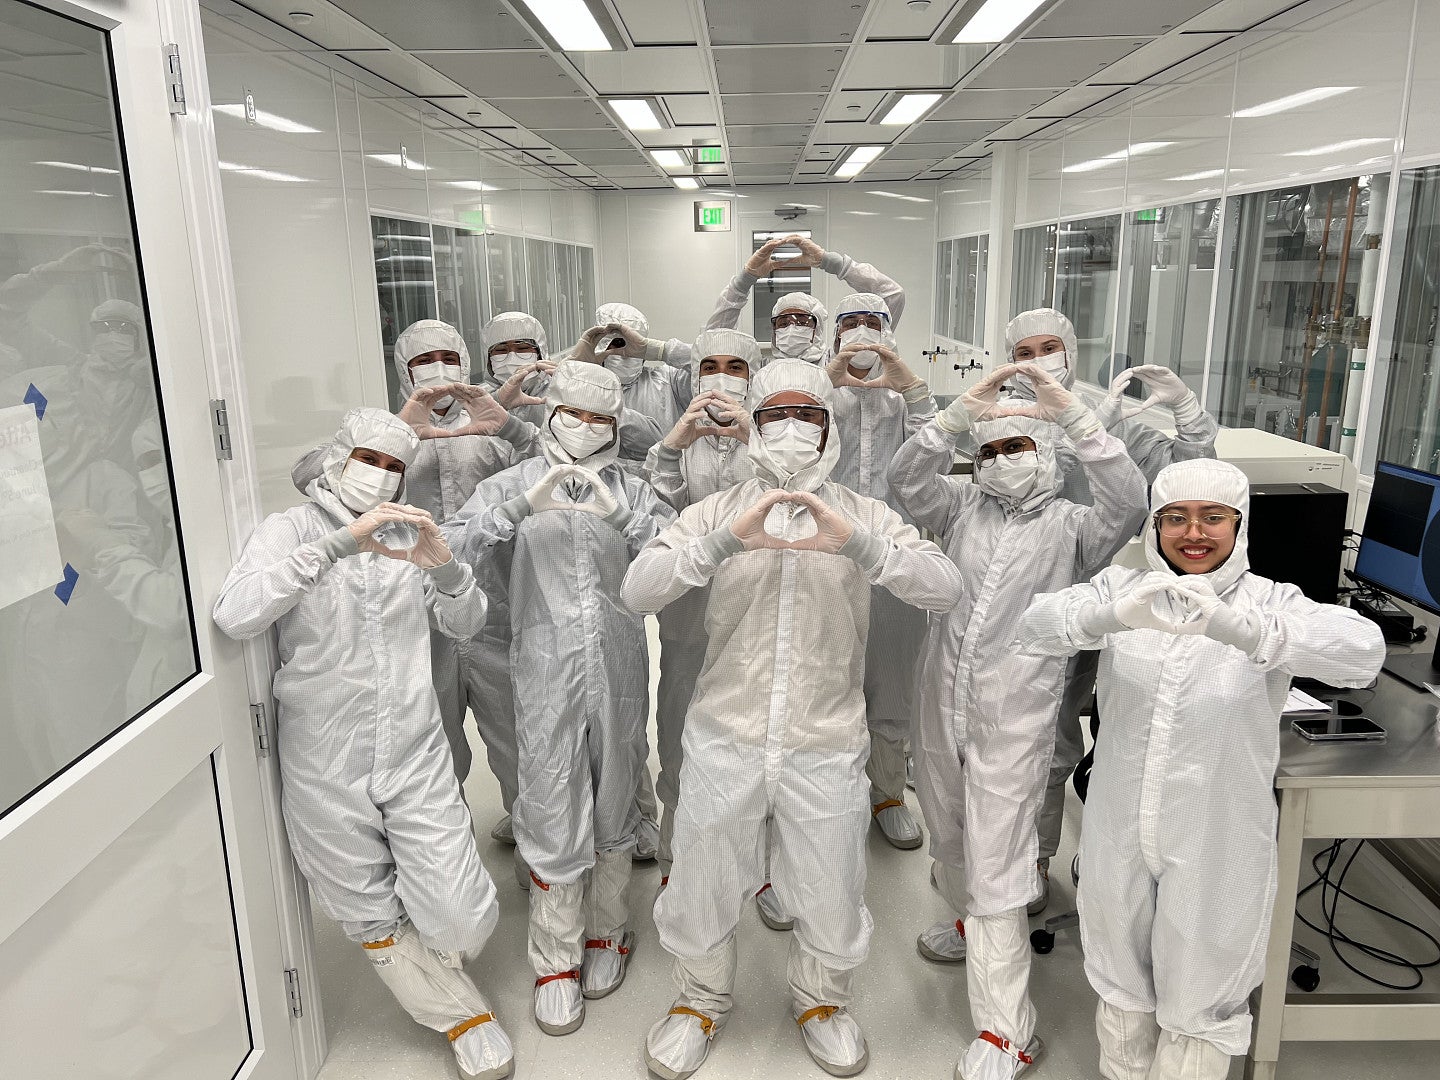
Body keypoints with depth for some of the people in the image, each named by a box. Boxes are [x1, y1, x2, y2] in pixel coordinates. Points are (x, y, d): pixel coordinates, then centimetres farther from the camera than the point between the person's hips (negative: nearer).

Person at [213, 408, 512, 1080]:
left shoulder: (405, 534, 5)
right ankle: (463, 1017, 38)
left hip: (416, 758, 2)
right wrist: (336, 544, -30)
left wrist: (445, 565, -17)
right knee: (375, 925, 13)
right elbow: (234, 617, -22)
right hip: (325, 769, -1)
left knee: (460, 923, 1)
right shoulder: (290, 530, -4)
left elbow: (466, 626, 4)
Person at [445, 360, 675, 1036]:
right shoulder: (515, 483, 3)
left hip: (619, 671, 2)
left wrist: (621, 515, -25)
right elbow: (456, 549, -12)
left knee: (613, 806, 14)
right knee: (553, 814, 2)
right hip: (546, 673, -2)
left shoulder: (631, 491, 6)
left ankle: (606, 934, 35)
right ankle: (556, 960, 21)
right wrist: (522, 506, -27)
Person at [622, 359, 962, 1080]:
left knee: (830, 900, 15)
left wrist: (855, 544, -29)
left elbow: (945, 590, -13)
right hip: (725, 741, 0)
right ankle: (702, 1001, 45)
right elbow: (637, 591, -13)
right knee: (702, 891, 15)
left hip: (826, 747, 0)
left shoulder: (864, 517, 2)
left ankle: (820, 1001, 46)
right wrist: (728, 540, -27)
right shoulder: (717, 512, 1)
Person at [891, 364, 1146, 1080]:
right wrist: (960, 415, -24)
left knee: (997, 871, -4)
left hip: (1014, 720, -4)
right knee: (948, 833, 24)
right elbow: (908, 482, -11)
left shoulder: (1069, 526, -1)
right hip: (942, 704, 5)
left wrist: (1073, 416, -27)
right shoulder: (963, 506, 7)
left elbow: (1127, 505, -21)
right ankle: (969, 920, 52)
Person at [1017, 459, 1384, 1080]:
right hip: (1119, 835, 2)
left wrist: (1234, 625, -46)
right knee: (1122, 986, 22)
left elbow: (1364, 651, -28)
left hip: (1217, 845, -2)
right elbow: (1037, 626, -21)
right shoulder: (1121, 588, -4)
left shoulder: (1269, 603, -9)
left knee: (1199, 1005, 15)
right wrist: (1111, 616, -43)